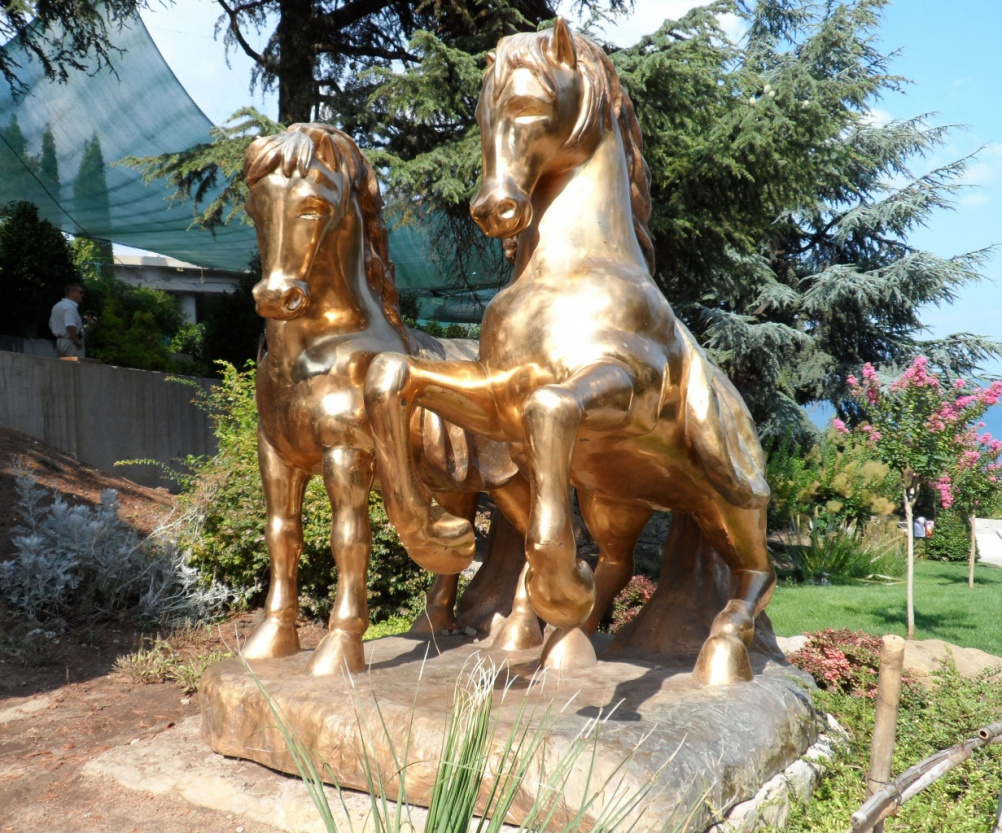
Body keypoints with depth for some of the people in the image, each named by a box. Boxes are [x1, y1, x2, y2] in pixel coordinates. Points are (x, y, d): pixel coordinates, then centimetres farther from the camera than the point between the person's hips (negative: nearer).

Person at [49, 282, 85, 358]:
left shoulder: (57, 306, 16)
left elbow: (51, 325, 24)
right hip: (71, 343, -10)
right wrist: (77, 341, -22)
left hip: (59, 340, 10)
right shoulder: (70, 307, -16)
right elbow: (70, 326, -29)